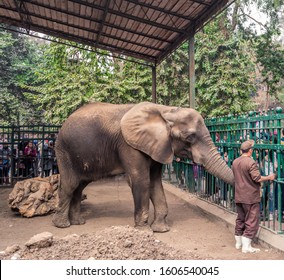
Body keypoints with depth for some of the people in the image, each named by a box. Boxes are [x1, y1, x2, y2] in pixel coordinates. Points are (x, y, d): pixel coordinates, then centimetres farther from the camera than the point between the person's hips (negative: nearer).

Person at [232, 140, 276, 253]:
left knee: (240, 219, 18)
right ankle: (246, 246, 4)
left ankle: (238, 243, 27)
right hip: (250, 197, -8)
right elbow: (257, 178, -20)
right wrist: (269, 177, -5)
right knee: (251, 221, 2)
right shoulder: (250, 162, -19)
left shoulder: (235, 162, 6)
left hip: (238, 196, 8)